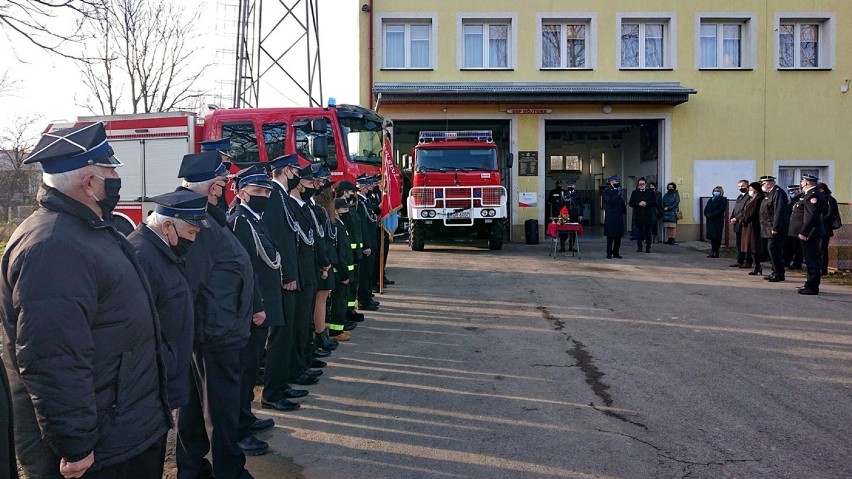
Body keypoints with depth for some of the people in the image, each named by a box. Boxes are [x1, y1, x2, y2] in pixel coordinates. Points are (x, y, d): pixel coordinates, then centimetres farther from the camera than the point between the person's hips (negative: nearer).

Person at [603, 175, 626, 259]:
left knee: (618, 236, 6)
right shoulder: (607, 191, -4)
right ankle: (609, 253, 2)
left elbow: (621, 202, 19)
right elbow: (609, 201, -17)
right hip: (611, 216, -6)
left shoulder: (618, 190, 15)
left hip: (619, 215, 6)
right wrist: (618, 195, -17)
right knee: (610, 236, -3)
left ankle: (616, 253, 13)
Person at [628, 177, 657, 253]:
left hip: (648, 215, -1)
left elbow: (654, 203, 0)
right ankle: (639, 247, 13)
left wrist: (646, 203, -15)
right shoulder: (634, 193, 8)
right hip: (638, 215, 1)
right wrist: (638, 204, -13)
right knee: (639, 231, 5)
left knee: (648, 232, 2)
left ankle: (648, 247, 8)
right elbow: (631, 203, 3)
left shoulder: (650, 192, 5)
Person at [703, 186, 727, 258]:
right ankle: (712, 251, 8)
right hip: (710, 220, 5)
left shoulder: (723, 199, 2)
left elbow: (722, 209, -10)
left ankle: (716, 253, -1)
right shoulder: (711, 199, 20)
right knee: (711, 236, 3)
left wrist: (712, 215, -17)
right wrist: (707, 214, -6)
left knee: (716, 237, -5)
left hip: (718, 221, -5)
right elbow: (706, 209, 14)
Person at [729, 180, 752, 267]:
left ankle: (748, 262, 2)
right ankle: (740, 261, 18)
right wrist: (732, 218, 3)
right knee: (739, 244, 12)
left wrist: (736, 219, -18)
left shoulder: (749, 197, -10)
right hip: (738, 224, 9)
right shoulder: (739, 197, 20)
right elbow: (735, 209, 20)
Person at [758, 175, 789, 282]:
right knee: (772, 250, 12)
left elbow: (779, 212, -22)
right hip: (770, 228, 10)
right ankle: (776, 273, 18)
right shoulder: (771, 193, 17)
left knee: (773, 249, -11)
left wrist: (775, 228, -24)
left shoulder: (778, 193, -15)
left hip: (776, 229, -10)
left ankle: (779, 274, -6)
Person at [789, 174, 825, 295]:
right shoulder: (810, 194, 18)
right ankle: (810, 284, 24)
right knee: (811, 259, 16)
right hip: (808, 233, 11)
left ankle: (812, 287, -4)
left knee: (812, 260, -7)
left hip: (809, 234, -11)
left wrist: (803, 233, -24)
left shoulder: (813, 195, -16)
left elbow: (811, 216, -24)